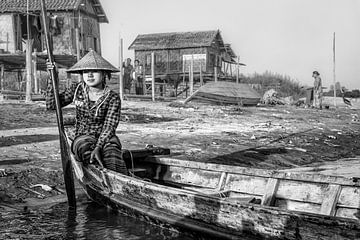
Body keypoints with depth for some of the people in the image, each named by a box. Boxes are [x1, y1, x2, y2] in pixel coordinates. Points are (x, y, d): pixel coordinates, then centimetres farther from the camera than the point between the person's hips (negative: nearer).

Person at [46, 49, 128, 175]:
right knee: (85, 148, -35)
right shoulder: (77, 90, 5)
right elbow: (51, 105, 6)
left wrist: (98, 147, -30)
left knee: (111, 149, -36)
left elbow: (109, 126, -14)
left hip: (105, 139, -2)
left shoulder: (112, 98, -6)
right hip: (82, 137, 2)